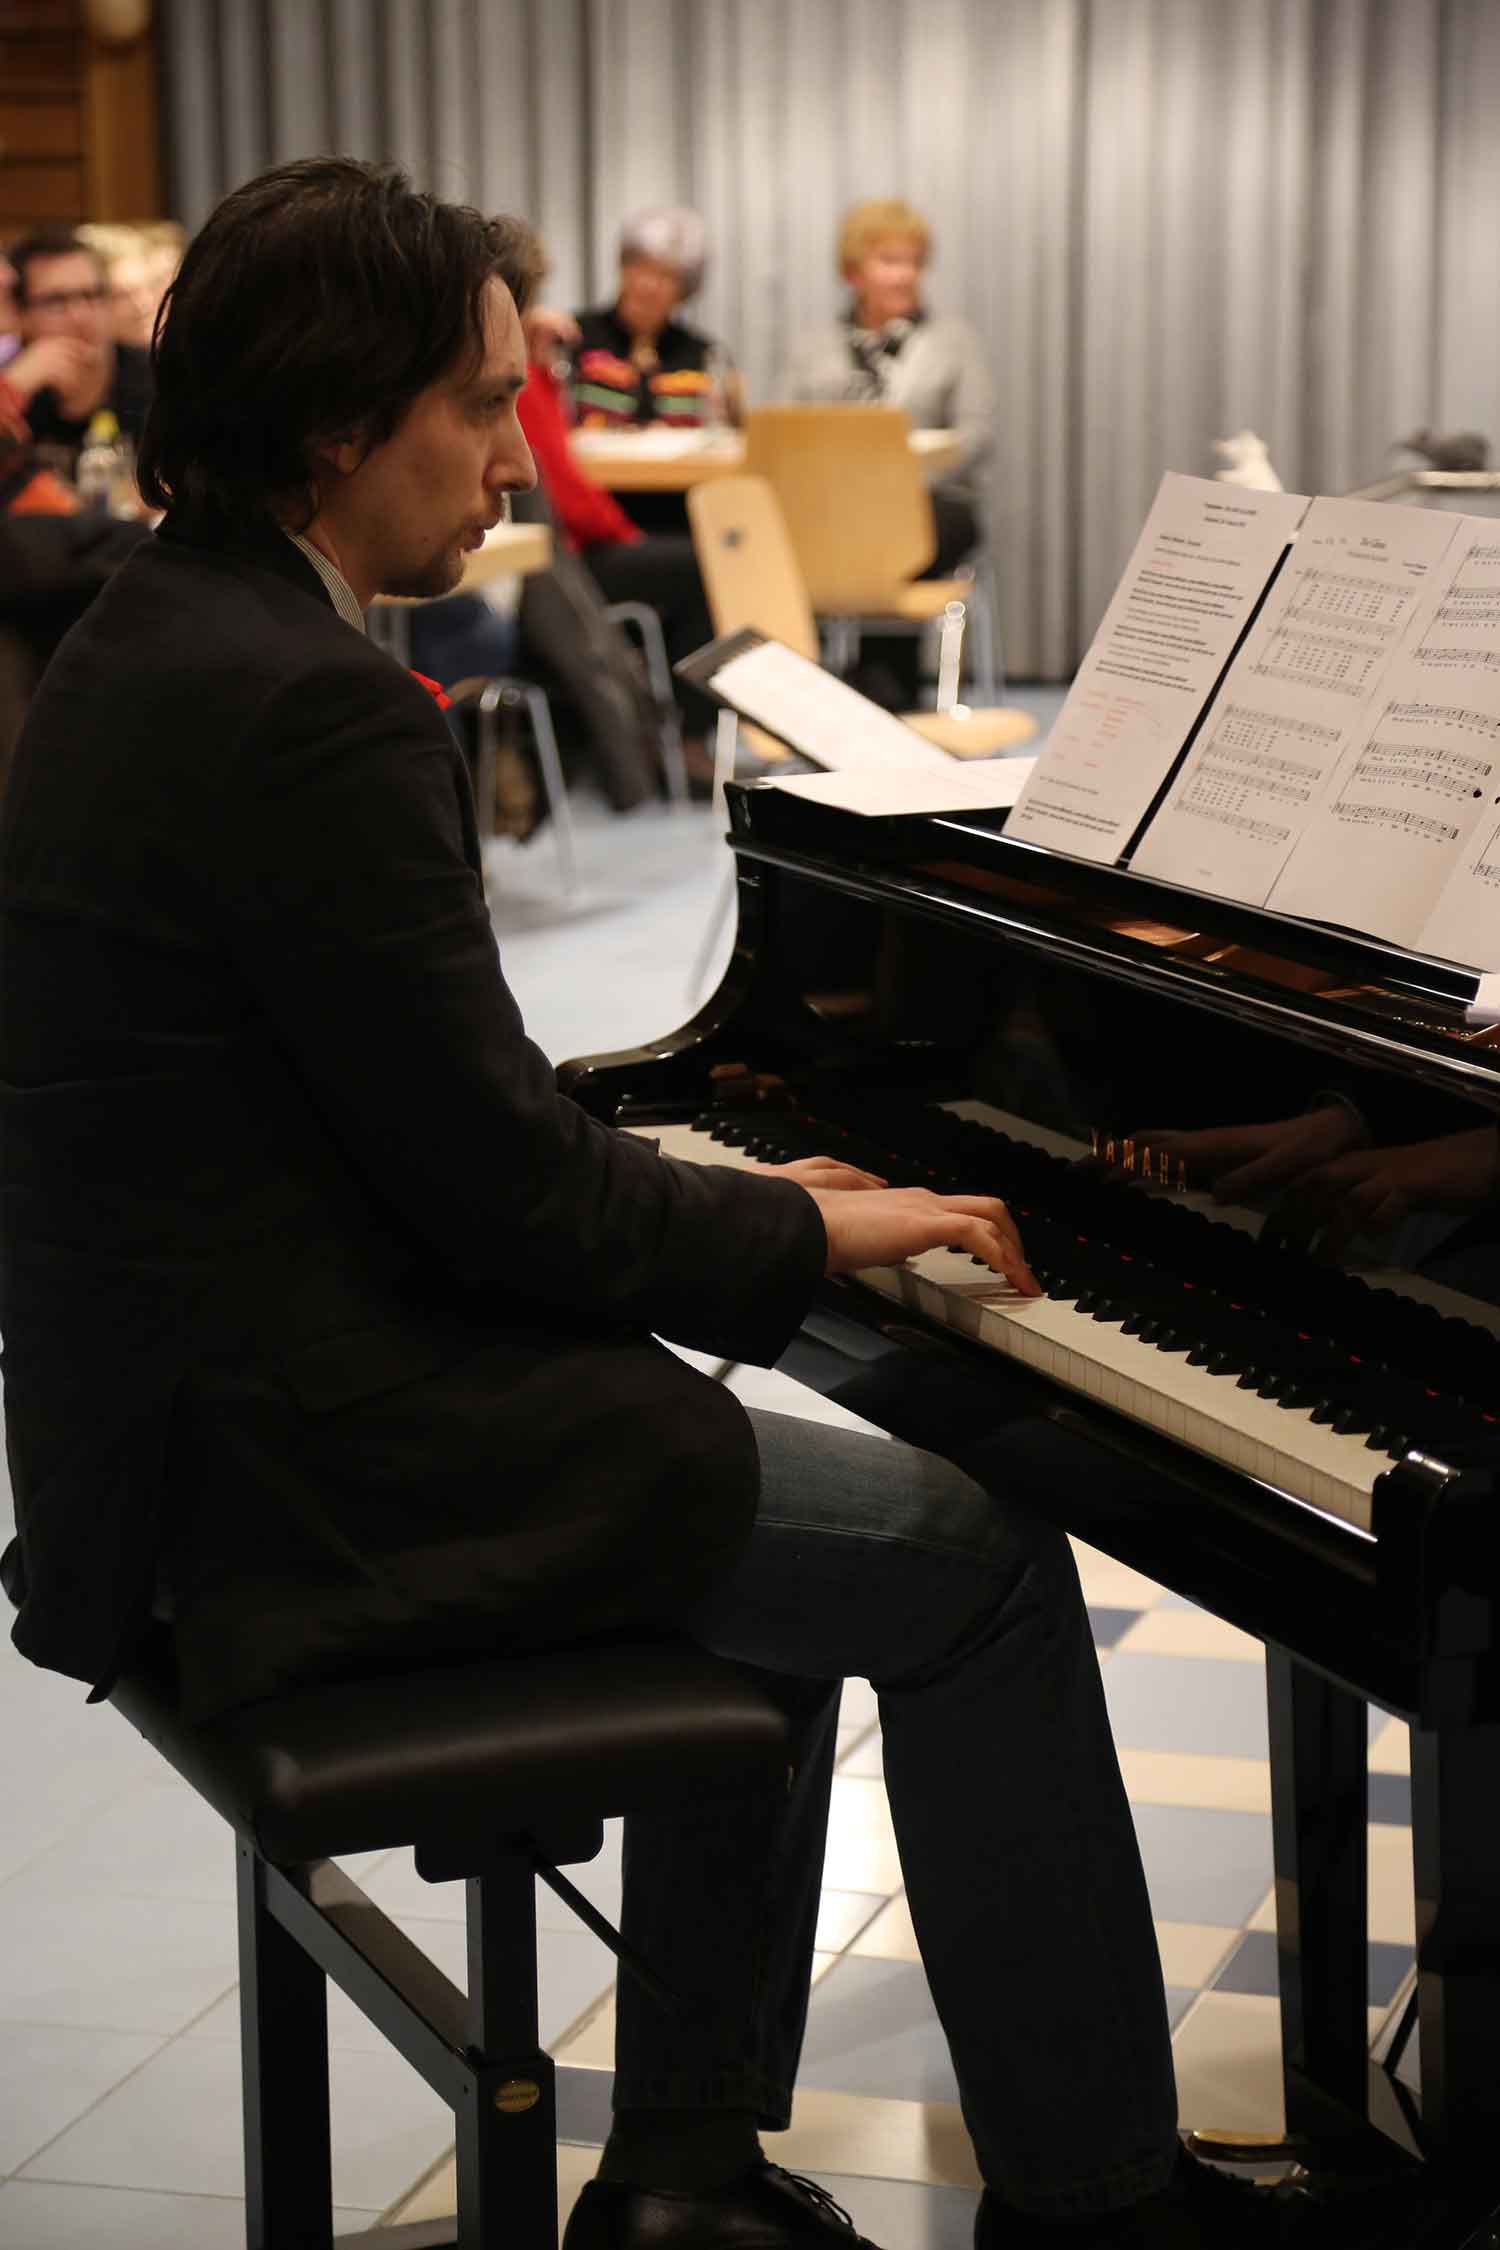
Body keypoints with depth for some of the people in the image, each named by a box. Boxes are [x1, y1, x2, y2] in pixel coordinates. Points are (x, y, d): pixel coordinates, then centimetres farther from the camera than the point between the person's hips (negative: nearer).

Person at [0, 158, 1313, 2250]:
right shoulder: (312, 715, -22)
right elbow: (505, 1188, -19)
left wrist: (732, 1200, 11)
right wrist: (810, 1232, -3)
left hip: (206, 1398, 10)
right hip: (322, 1476, -10)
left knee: (755, 1490, 24)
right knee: (978, 1564, 0)